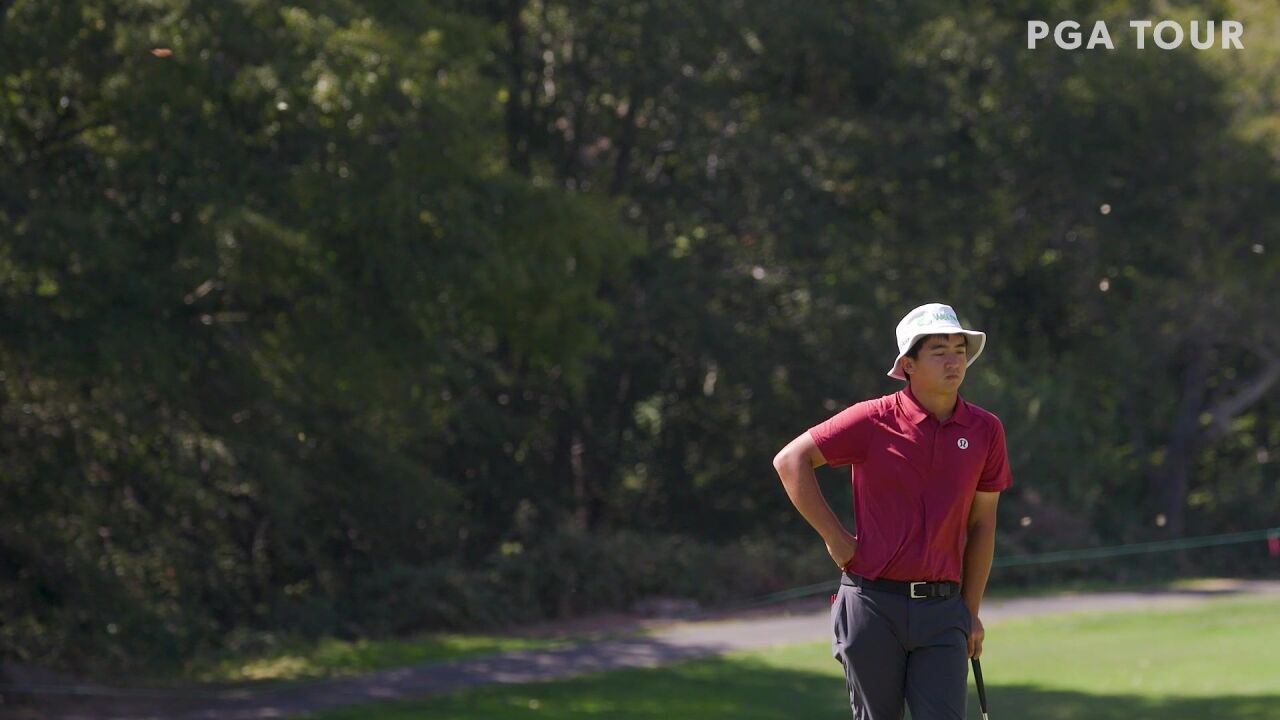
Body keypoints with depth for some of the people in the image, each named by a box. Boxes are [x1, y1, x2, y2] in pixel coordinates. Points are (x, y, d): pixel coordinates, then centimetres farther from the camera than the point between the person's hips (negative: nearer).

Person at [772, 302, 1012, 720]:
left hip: (941, 607, 2)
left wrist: (972, 611, 13)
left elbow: (981, 524, 13)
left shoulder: (985, 430, 6)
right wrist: (834, 537, -5)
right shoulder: (875, 420, -4)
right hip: (874, 603, -2)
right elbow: (791, 460, -1)